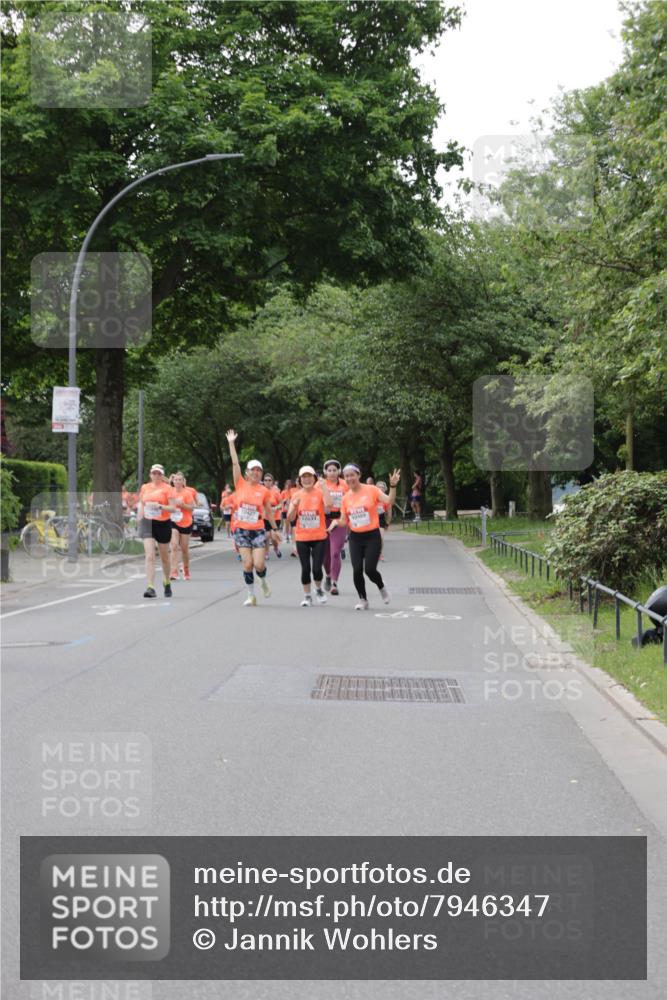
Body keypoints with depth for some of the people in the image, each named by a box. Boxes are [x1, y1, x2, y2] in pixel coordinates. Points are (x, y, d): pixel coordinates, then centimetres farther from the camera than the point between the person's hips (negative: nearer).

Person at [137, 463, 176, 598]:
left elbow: (173, 508, -7)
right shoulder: (145, 487, 8)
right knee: (149, 557, -13)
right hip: (147, 523, 1)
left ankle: (167, 583, 36)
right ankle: (150, 587, -18)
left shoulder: (166, 488, -2)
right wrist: (140, 521, 14)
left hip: (163, 523, -1)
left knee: (164, 557, 13)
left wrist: (160, 506, -23)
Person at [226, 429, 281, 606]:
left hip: (258, 530, 0)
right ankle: (251, 596, 10)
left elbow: (269, 511, 12)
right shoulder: (240, 485, -1)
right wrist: (231, 443, -10)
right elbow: (235, 464, -6)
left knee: (259, 564, -7)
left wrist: (274, 529, 15)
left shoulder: (264, 491, 1)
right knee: (247, 564, -3)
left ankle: (263, 582, 27)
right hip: (241, 530, 0)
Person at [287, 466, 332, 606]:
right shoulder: (296, 496, 3)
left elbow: (328, 505, -25)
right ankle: (307, 596, 18)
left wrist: (324, 487, -25)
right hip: (302, 538, 2)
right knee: (305, 568, 2)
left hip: (319, 537, -2)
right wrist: (294, 506, -17)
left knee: (316, 568, -6)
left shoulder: (320, 493, -4)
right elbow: (290, 518, 1)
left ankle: (319, 589, 23)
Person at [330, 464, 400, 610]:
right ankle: (363, 599, 15)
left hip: (372, 536, -4)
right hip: (355, 538, 4)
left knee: (369, 569, -12)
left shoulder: (371, 490, -6)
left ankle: (382, 588, 20)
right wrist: (336, 522, -10)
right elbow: (344, 521, 11)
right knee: (357, 570, -5)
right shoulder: (346, 498, 6)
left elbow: (389, 501, -16)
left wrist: (393, 486, -30)